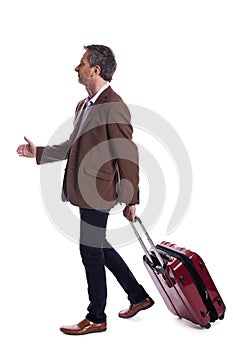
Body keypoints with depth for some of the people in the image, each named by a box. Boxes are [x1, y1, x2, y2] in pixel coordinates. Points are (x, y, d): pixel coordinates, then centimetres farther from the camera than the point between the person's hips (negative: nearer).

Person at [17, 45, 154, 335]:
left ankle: (96, 318, 19)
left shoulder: (114, 107, -16)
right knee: (98, 247, 18)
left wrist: (130, 199, -14)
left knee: (91, 251, 1)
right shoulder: (84, 105, 13)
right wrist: (39, 153, 15)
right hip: (85, 189, 10)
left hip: (98, 192, -10)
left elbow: (128, 156, -16)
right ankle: (138, 296, 34)